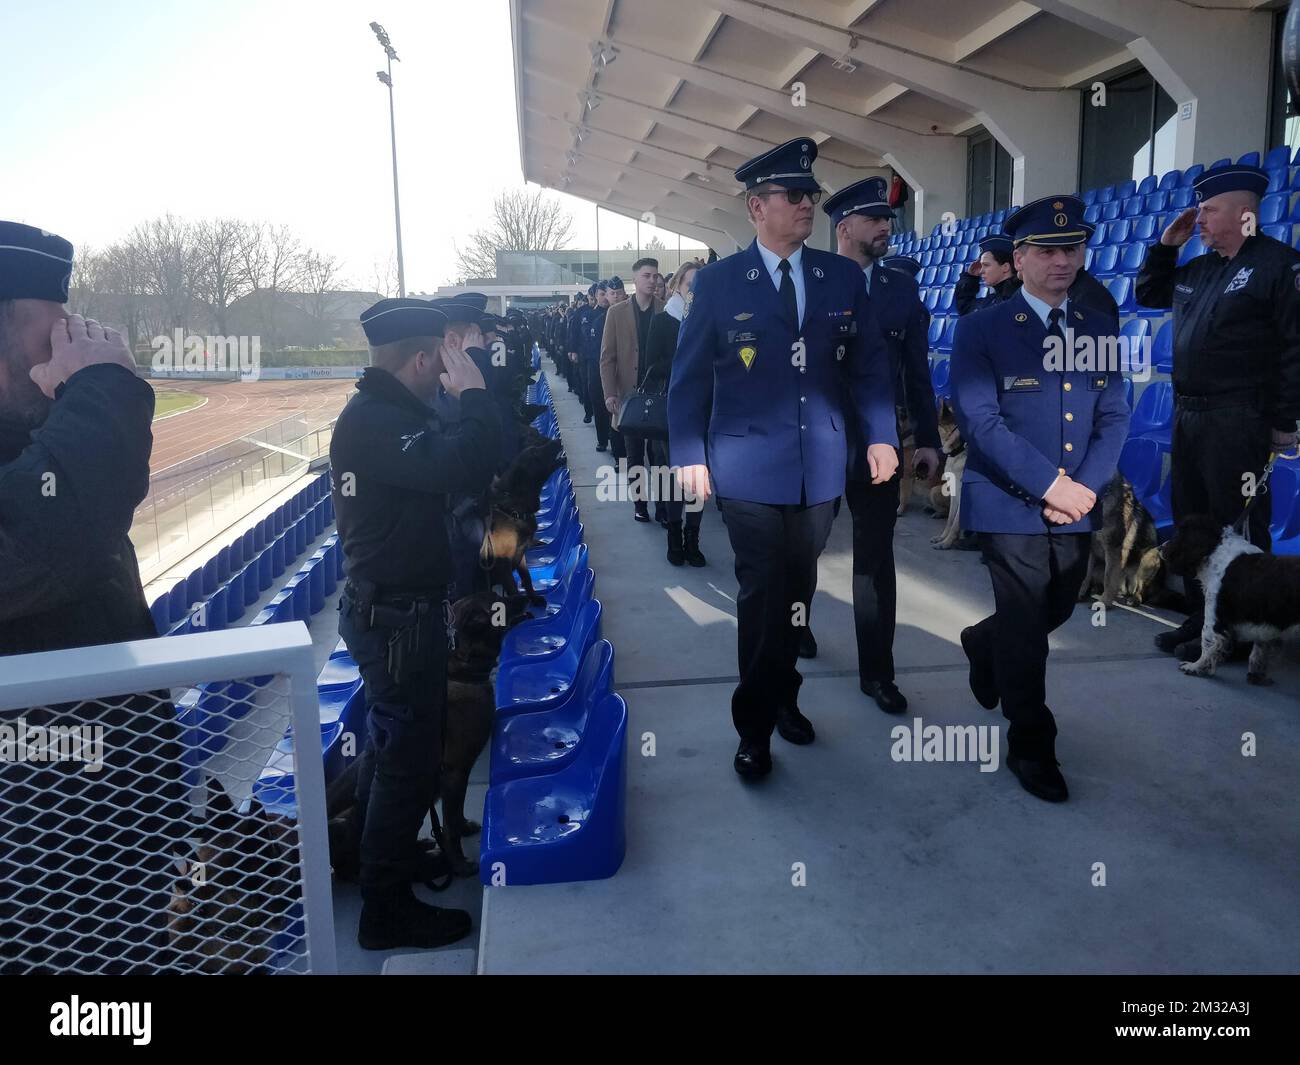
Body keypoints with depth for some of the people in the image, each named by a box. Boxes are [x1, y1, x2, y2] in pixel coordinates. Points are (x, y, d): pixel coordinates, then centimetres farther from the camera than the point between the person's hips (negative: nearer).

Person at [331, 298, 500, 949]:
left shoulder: (378, 412, 9)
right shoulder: (376, 423, -25)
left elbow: (446, 457, 13)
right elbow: (466, 468, -37)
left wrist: (461, 396, 2)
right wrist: (473, 389, -25)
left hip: (389, 610, 11)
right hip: (399, 618, -11)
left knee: (391, 744, 26)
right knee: (409, 759, 2)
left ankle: (378, 855, 46)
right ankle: (387, 910, 17)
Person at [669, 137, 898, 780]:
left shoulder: (843, 278, 7)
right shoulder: (717, 282, -1)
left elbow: (869, 363, 11)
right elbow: (689, 376, 2)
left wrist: (880, 436, 3)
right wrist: (690, 456, -3)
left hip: (821, 467, 3)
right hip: (750, 468, -3)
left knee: (798, 591, 12)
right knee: (762, 596, -1)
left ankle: (782, 697, 31)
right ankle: (755, 725, 15)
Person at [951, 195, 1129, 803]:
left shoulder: (1100, 330, 9)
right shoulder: (981, 331, -7)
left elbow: (1114, 417, 6)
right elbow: (980, 421, -15)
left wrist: (1085, 487, -11)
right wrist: (1051, 485, -19)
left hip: (1077, 508, 5)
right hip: (1011, 507, -5)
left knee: (1057, 612, 18)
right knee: (1025, 630, 2)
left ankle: (983, 645, 49)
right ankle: (1031, 746, 19)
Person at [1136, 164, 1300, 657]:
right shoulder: (1197, 268, 14)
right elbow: (1148, 294, 30)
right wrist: (1165, 244, 14)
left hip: (1238, 421, -8)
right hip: (1187, 414, 8)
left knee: (1237, 528, -1)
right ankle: (1199, 618, 27)